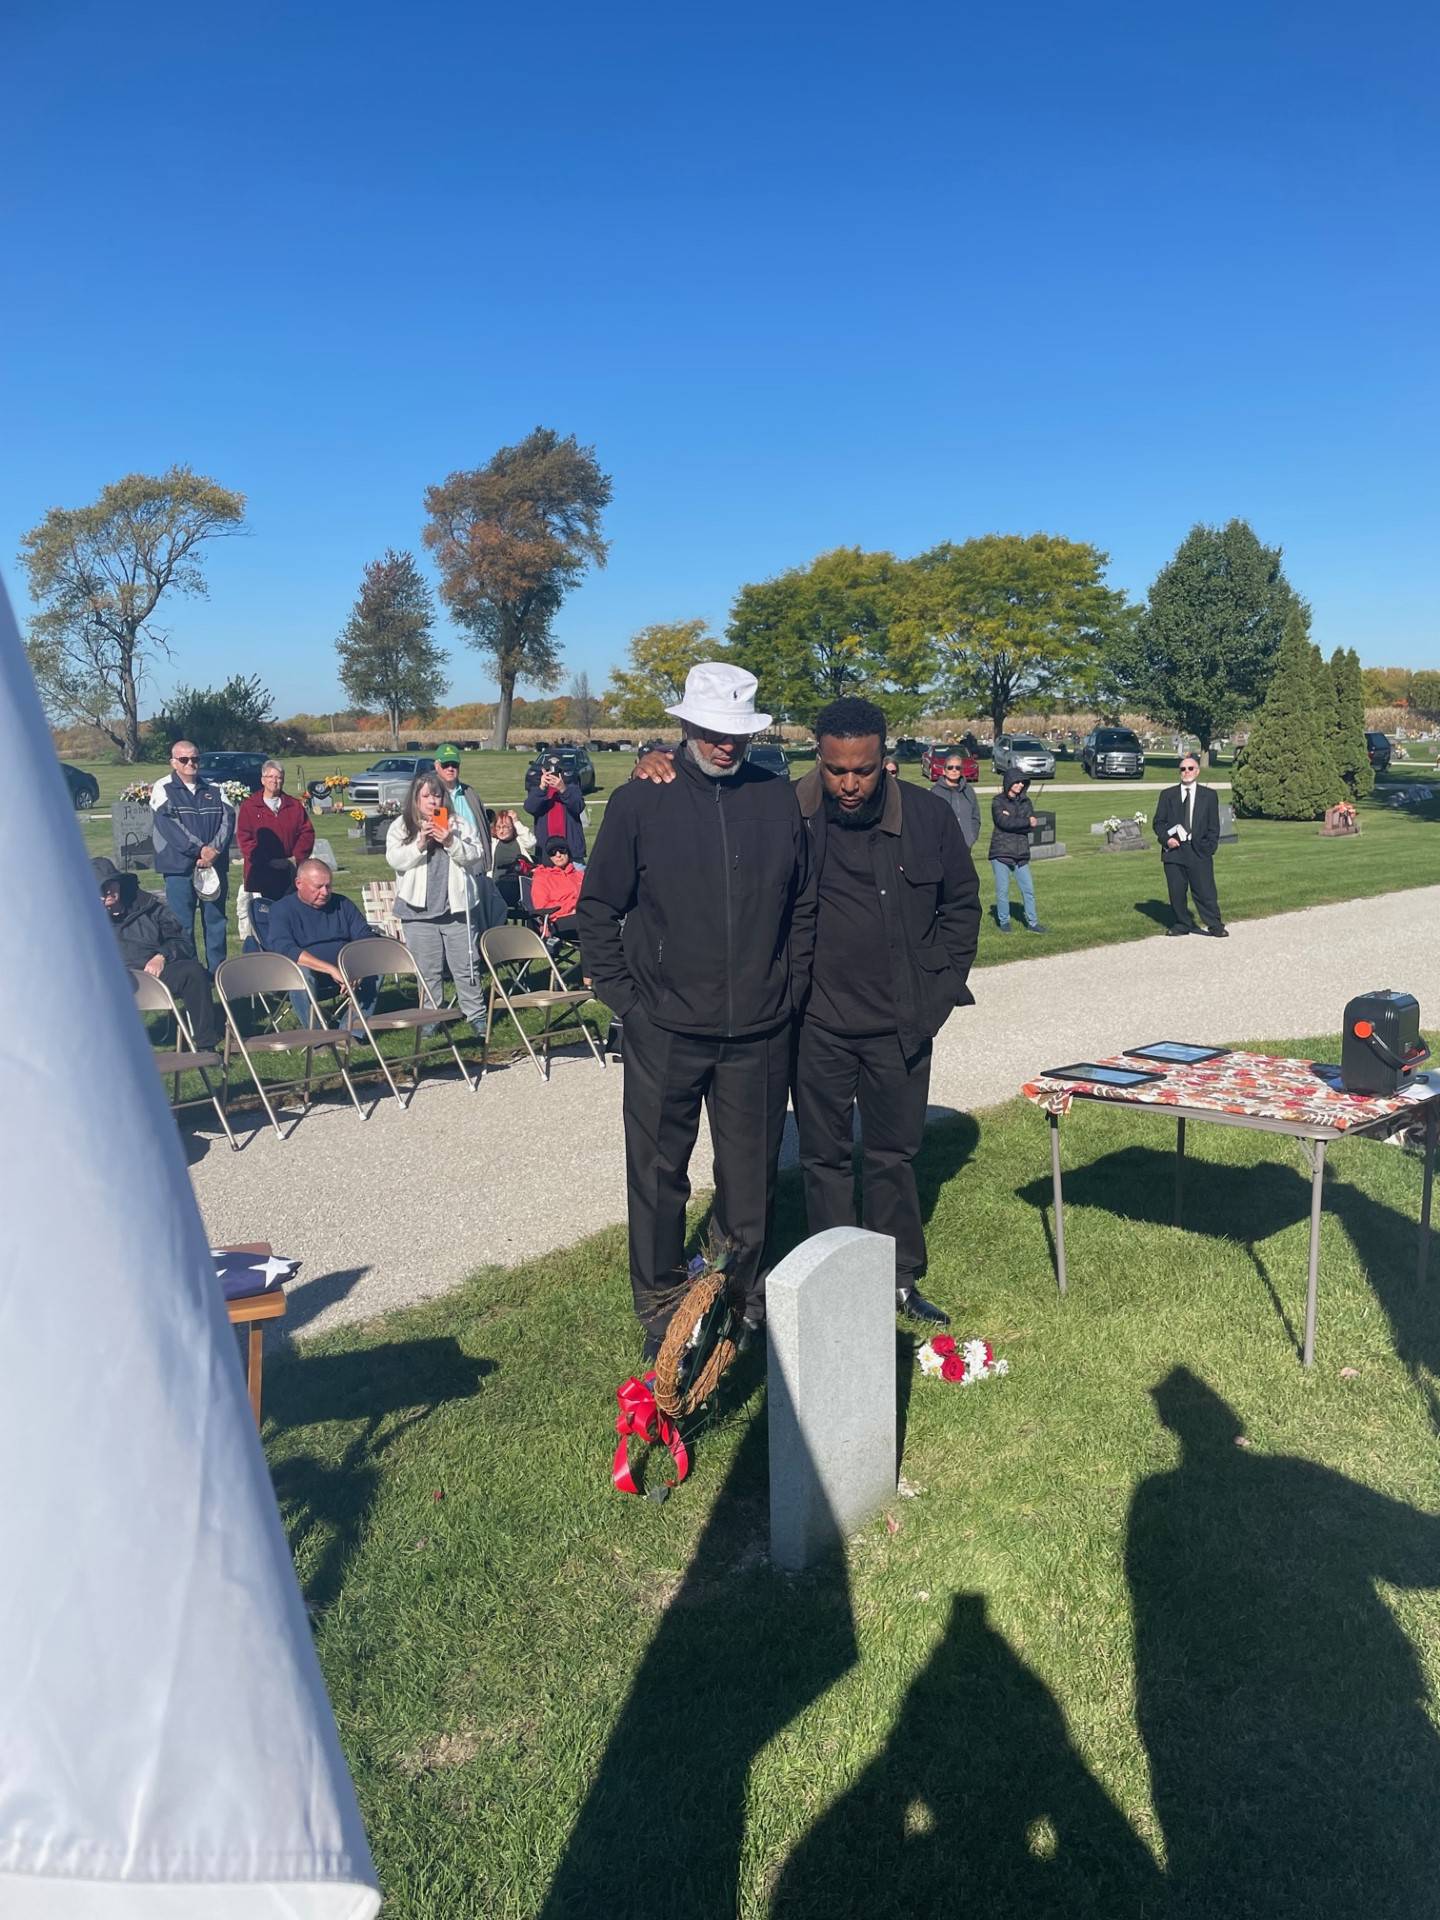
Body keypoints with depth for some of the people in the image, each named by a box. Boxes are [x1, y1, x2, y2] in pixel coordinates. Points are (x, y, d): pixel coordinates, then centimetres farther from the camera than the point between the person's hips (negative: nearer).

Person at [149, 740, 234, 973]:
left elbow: (228, 818, 2)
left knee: (216, 921, 6)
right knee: (182, 925, -2)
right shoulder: (163, 788, 3)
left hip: (215, 865, 4)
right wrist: (199, 850, -17)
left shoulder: (214, 789, 14)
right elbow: (168, 824, -10)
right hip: (179, 866, -3)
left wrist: (215, 849, -14)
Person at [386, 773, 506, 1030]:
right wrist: (420, 843, -18)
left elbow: (476, 856, 0)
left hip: (457, 907, 0)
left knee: (466, 966, 6)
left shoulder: (460, 824, 6)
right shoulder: (401, 826, 4)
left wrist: (451, 843, -15)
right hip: (419, 910, 0)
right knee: (427, 970, 6)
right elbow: (395, 860, -6)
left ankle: (476, 1014, 14)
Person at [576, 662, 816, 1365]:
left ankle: (751, 1297, 32)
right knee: (658, 1173, 8)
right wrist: (623, 996, -4)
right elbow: (598, 907, 1)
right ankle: (660, 1306, 25)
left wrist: (793, 985, 6)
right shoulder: (640, 800, -4)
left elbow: (803, 903, 12)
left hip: (759, 1031, 2)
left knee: (752, 1174, 13)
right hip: (665, 1032, -2)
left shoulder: (777, 798, 4)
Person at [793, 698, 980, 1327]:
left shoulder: (928, 816, -3)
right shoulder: (789, 815, -9)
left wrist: (939, 991, 2)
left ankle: (901, 1281, 27)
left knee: (894, 1156, 13)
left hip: (901, 1026, 2)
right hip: (817, 1024, -1)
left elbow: (962, 904, 8)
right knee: (825, 1158, 10)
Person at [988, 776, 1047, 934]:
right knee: (1002, 890, 1)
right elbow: (1004, 823, -16)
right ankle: (1004, 921, 15)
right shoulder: (998, 801, -1)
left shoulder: (1025, 801, 12)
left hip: (1021, 852, 4)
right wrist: (1027, 822, -9)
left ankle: (1032, 922, 13)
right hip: (1001, 852, -4)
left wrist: (1012, 820, -13)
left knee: (1028, 889, 4)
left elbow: (1032, 825, -1)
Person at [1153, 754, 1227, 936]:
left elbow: (1213, 826, 7)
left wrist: (1209, 848, -3)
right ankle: (1182, 924, 17)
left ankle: (1215, 926, 5)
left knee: (1205, 891, -4)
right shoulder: (1167, 795, 10)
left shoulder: (1209, 795, 9)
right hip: (1174, 850, 1)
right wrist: (1165, 839, -9)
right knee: (1176, 892, 4)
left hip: (1199, 852, -1)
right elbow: (1158, 822, 8)